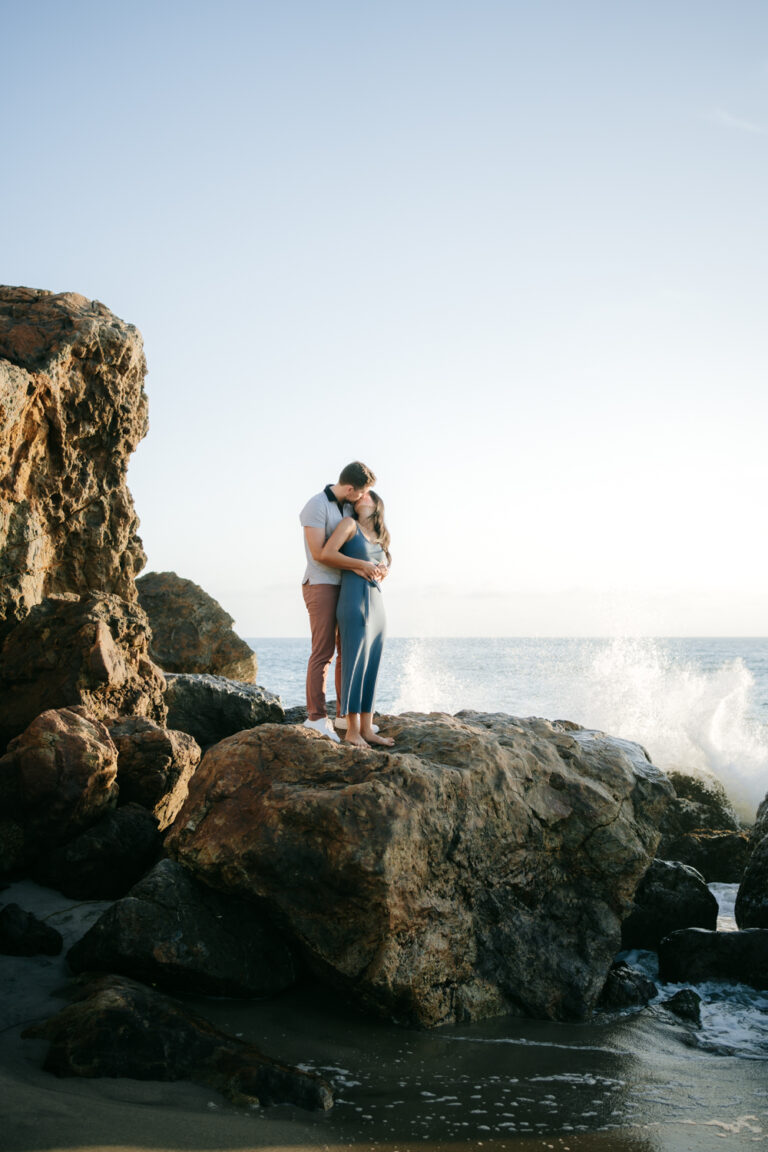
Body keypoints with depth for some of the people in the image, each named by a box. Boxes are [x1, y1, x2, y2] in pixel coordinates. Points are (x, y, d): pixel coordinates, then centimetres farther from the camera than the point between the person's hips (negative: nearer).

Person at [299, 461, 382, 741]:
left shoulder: (348, 508, 13)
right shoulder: (316, 506, -13)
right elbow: (318, 553, -20)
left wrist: (357, 568, -6)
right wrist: (360, 564, -17)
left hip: (344, 588, 8)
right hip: (321, 585, -8)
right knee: (323, 652, -11)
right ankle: (316, 716, -9)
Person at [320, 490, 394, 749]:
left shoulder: (378, 536, 20)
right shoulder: (350, 524, 1)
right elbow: (326, 554, -10)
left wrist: (383, 570, 4)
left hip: (376, 603, 7)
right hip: (354, 600, -7)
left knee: (371, 666, 5)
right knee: (354, 662, -8)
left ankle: (366, 728, 8)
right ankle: (352, 730, -5)